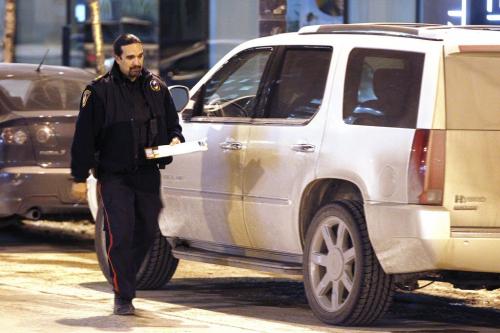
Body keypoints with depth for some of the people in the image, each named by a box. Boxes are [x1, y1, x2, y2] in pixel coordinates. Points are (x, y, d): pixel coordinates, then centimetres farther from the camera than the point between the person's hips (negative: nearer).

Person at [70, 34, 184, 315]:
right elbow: (84, 137, -5)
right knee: (120, 236, -11)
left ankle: (126, 279, 30)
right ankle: (123, 297, -6)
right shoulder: (100, 91, -6)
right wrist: (80, 178, -8)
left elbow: (172, 122, 21)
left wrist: (175, 138, -4)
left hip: (148, 174, 5)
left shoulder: (157, 87, 9)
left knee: (147, 232, 9)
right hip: (114, 176, -5)